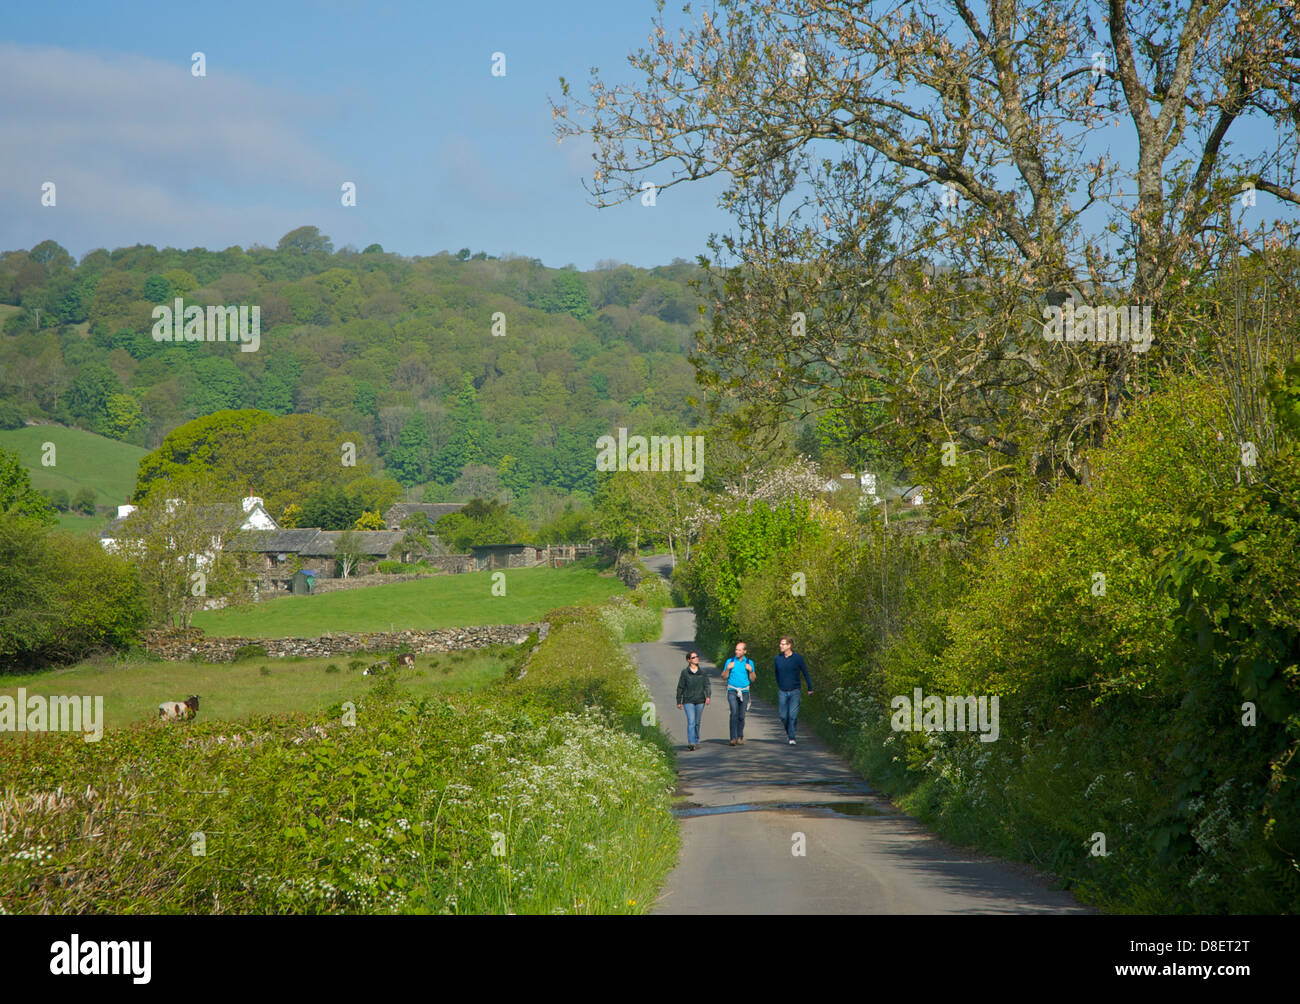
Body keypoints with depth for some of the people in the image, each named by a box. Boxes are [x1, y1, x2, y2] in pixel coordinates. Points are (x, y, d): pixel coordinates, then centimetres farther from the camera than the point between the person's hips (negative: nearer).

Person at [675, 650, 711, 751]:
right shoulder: (685, 673, 0)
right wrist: (679, 701, 5)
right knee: (691, 722, -13)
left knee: (697, 722, 12)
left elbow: (707, 685, 4)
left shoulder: (702, 672, 6)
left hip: (700, 700, 3)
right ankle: (691, 743, -19)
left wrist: (708, 696, -11)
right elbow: (680, 687, 5)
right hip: (688, 701, -3)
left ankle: (696, 741, 26)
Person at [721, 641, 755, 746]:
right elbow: (724, 677, 3)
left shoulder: (749, 662, 6)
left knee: (741, 716, 4)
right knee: (734, 713, -17)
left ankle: (740, 738, 18)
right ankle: (733, 738, -22)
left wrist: (750, 670, -11)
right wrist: (728, 668, -13)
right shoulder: (730, 661, 3)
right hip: (732, 691, -2)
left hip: (744, 691, 2)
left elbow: (752, 680, 7)